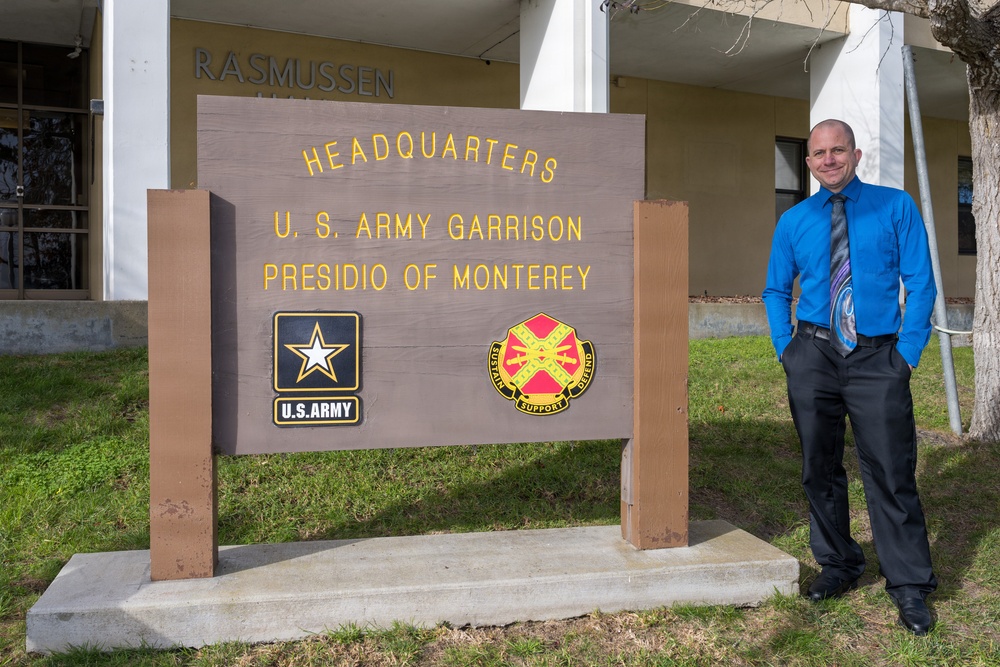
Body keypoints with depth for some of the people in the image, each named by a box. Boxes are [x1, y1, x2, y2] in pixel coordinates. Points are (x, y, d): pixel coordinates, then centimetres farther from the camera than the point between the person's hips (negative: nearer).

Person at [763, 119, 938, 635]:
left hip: (878, 360, -2)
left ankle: (910, 585, 12)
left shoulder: (896, 208, 2)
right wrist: (785, 347, 4)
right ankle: (837, 566, 28)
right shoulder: (793, 221, 8)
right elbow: (776, 291, 16)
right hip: (813, 356, 3)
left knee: (891, 472, -1)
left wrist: (908, 351, -8)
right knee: (819, 469, 10)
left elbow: (920, 284, -1)